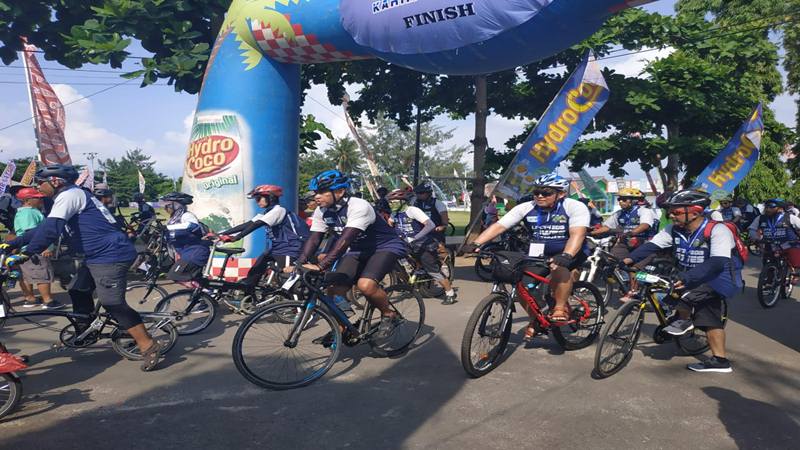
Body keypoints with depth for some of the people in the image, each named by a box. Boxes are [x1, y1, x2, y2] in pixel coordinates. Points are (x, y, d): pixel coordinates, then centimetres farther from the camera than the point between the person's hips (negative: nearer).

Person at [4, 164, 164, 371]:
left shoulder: (69, 194, -10)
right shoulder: (69, 196, 22)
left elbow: (50, 228, -22)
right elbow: (44, 227, 27)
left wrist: (26, 253, -18)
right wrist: (13, 243, 23)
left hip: (110, 255, -11)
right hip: (98, 255, 11)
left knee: (113, 304, -12)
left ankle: (149, 346, -10)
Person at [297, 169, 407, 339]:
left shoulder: (359, 207, -30)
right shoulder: (321, 211, -7)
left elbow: (345, 240, -39)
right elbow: (314, 239, -9)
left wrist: (320, 266, -47)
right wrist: (299, 264, -25)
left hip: (385, 247, -7)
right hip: (358, 250, 7)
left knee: (365, 284, -30)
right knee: (335, 289, -10)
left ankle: (389, 315, -3)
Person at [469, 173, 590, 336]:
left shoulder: (575, 207, -18)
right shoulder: (526, 208, -11)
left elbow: (577, 234, -33)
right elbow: (498, 226, -17)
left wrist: (565, 256, -52)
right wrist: (475, 244, -31)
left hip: (571, 252, -4)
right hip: (539, 253, 4)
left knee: (559, 268, -36)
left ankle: (561, 307, -12)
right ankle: (535, 320, 12)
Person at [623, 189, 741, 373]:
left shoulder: (717, 230, -26)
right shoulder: (675, 229, -8)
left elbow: (717, 263, -38)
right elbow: (652, 246, -15)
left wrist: (685, 278, -50)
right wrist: (630, 259, -33)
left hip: (721, 279, -7)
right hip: (694, 280, 7)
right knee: (710, 318, 11)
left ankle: (685, 320, 1)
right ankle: (720, 361, 22)